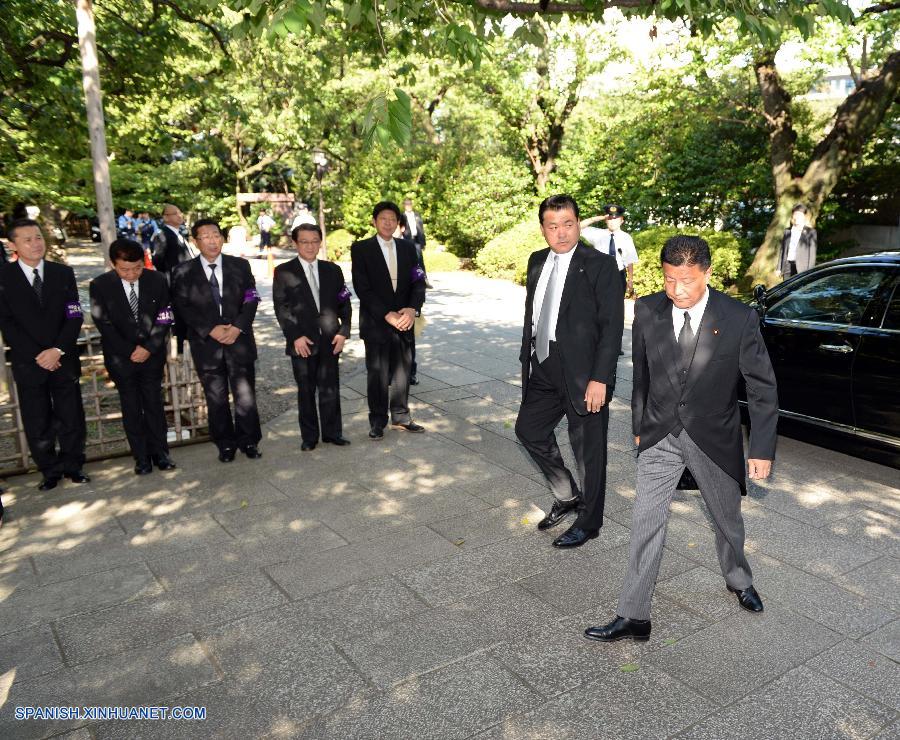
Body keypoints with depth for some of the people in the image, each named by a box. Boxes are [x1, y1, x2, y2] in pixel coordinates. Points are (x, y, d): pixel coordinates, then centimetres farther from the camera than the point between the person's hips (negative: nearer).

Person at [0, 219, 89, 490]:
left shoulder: (63, 273, 5)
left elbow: (74, 316, 0)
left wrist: (58, 350, -12)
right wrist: (37, 356, -10)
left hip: (64, 359, 1)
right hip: (28, 363, -1)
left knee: (71, 418, 6)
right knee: (37, 424, 4)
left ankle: (72, 466, 22)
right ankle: (50, 470, 19)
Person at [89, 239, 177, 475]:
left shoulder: (157, 280, -5)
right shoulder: (100, 285, -8)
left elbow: (164, 319, -4)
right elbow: (104, 324, -8)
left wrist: (148, 348, -12)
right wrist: (130, 351, -12)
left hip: (152, 355, 1)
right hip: (121, 358, -1)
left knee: (154, 404, 6)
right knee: (131, 409, 5)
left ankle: (160, 453, 17)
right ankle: (141, 458, 13)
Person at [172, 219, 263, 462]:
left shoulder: (240, 266, 5)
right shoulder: (184, 272, 2)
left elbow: (251, 300, 2)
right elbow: (183, 307, -2)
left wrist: (237, 327, -12)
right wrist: (210, 330, -13)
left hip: (239, 339, 1)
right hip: (206, 343, 0)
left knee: (245, 394, 3)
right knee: (216, 398, 8)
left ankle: (249, 441, 18)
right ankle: (225, 444, 21)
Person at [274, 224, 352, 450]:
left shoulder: (332, 270, 9)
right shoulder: (283, 272, 0)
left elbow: (344, 303, 10)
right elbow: (281, 308, -4)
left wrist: (343, 331, -1)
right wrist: (295, 336, -12)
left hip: (330, 340, 2)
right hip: (302, 342, -2)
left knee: (330, 389, 8)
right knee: (306, 391, 7)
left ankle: (332, 432, 20)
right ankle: (309, 436, 17)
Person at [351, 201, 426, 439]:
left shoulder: (407, 248, 9)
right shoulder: (361, 249, -2)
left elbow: (418, 282, 4)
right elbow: (362, 288, -10)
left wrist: (412, 308, -14)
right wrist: (387, 315, -17)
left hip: (404, 321, 3)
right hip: (376, 323, -3)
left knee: (402, 372, 9)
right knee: (377, 374, 4)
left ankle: (401, 417, 24)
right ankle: (378, 421, 18)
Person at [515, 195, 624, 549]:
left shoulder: (600, 265, -12)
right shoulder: (537, 262, 8)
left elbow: (612, 326, -15)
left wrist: (600, 379, -20)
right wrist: (527, 359, 13)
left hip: (583, 374, -7)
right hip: (543, 370, 7)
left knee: (588, 450, 6)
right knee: (529, 429, 17)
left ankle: (588, 522, 27)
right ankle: (567, 495, 37)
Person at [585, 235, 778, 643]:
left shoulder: (739, 318, -16)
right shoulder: (647, 311, -8)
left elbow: (762, 388, -8)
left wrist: (762, 450, -9)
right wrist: (639, 426, 13)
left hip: (714, 439, -1)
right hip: (660, 437, 1)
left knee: (728, 521, 19)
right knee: (645, 525, 0)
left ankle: (739, 580, 49)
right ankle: (633, 617, 11)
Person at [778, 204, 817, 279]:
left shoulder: (810, 232, 2)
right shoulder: (787, 231, 14)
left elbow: (812, 253, -2)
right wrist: (779, 268, 9)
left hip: (802, 268, -4)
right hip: (788, 266, 4)